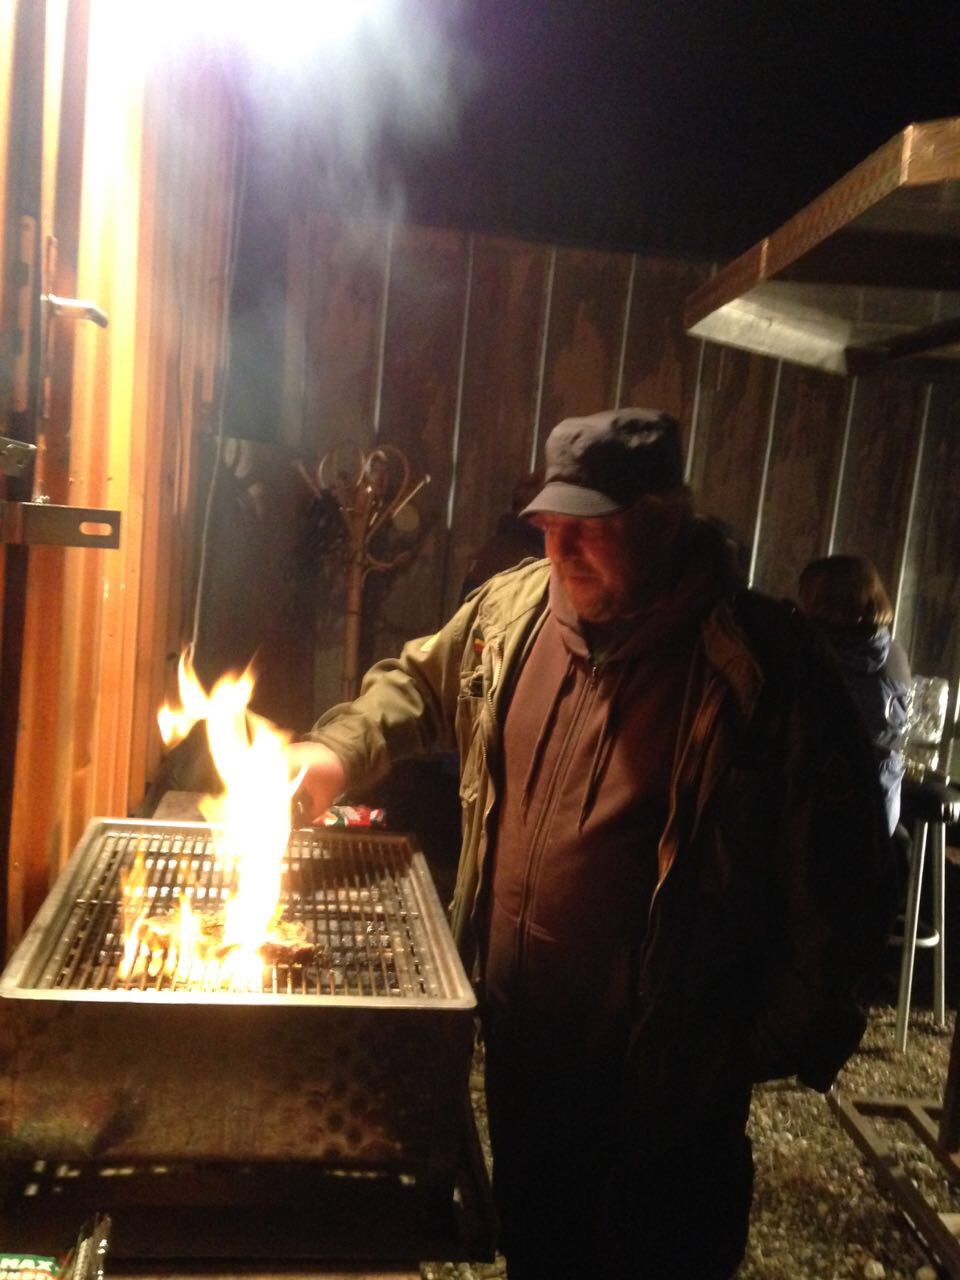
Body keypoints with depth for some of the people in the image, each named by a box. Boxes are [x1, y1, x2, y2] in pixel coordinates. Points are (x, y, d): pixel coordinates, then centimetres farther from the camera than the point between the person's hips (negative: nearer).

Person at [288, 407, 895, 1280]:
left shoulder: (762, 664, -19)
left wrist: (792, 1039, -12)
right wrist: (341, 749, -3)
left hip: (668, 1073, -5)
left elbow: (840, 870, -14)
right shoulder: (512, 609, -5)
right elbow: (421, 682, 13)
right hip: (520, 1032, 5)